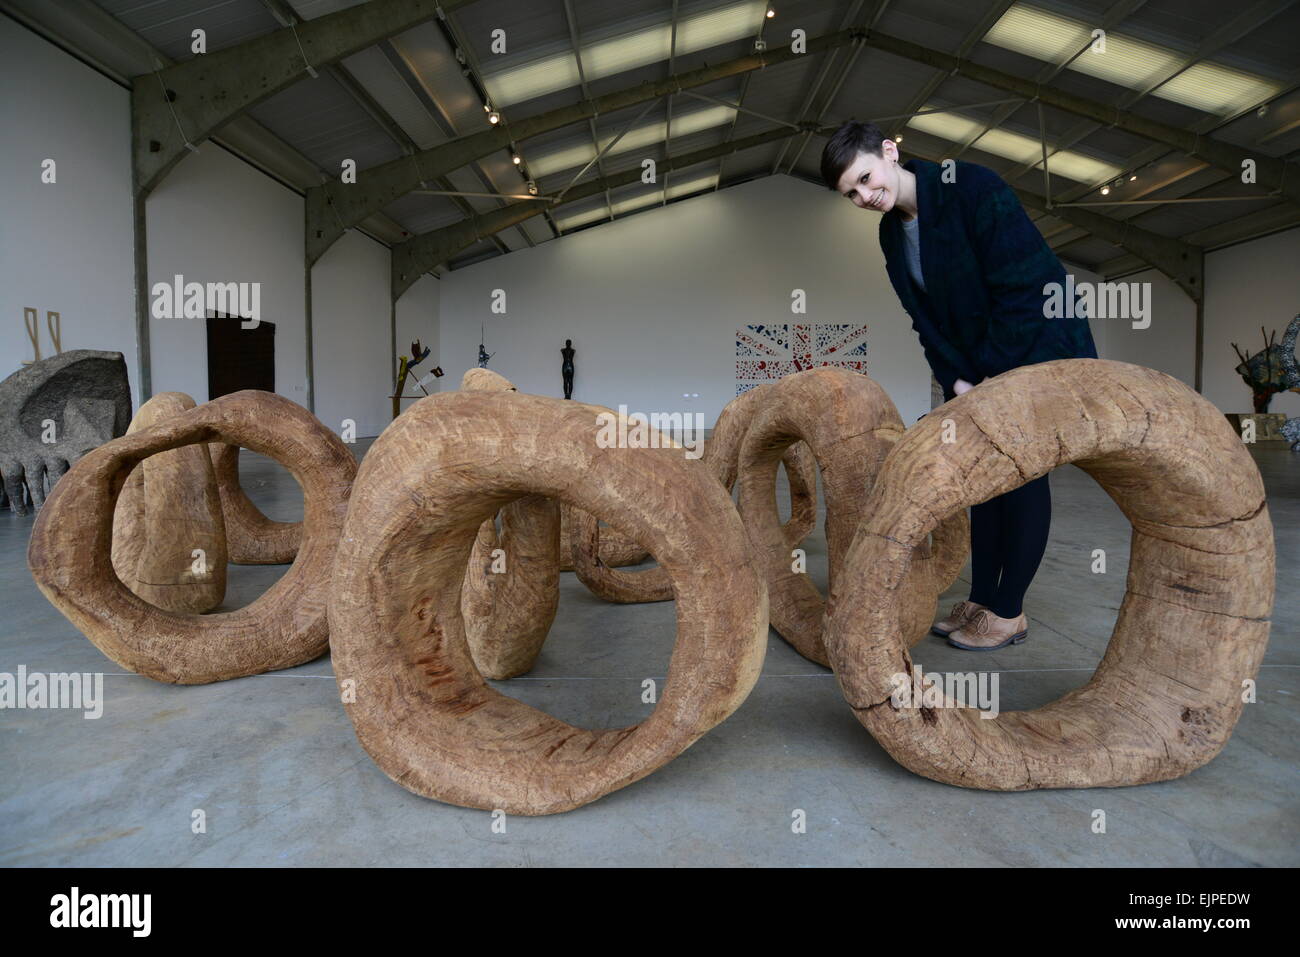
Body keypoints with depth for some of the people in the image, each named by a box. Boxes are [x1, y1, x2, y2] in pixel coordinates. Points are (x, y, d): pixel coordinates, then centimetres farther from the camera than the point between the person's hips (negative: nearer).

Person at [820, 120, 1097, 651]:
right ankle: (982, 598, 17)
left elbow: (1022, 289, -22)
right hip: (981, 361, 7)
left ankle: (1009, 611, 7)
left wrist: (991, 379, -18)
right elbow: (927, 319, 1)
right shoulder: (892, 232, 0)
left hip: (1043, 344, -7)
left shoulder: (975, 187, -21)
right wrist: (958, 381, -10)